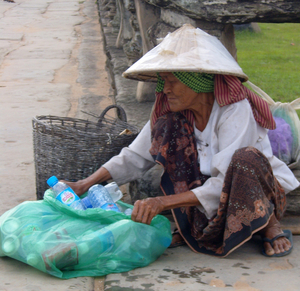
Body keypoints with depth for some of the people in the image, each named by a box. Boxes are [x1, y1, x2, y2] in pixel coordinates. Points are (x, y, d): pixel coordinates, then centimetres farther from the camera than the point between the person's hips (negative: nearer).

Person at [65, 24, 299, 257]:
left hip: (264, 193, -5)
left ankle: (271, 226, -11)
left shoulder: (235, 110, -25)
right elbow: (135, 157, -3)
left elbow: (223, 185, -31)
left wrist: (163, 202, -38)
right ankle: (195, 228, -10)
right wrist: (85, 184, -15)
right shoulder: (171, 116, -7)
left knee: (246, 158, -39)